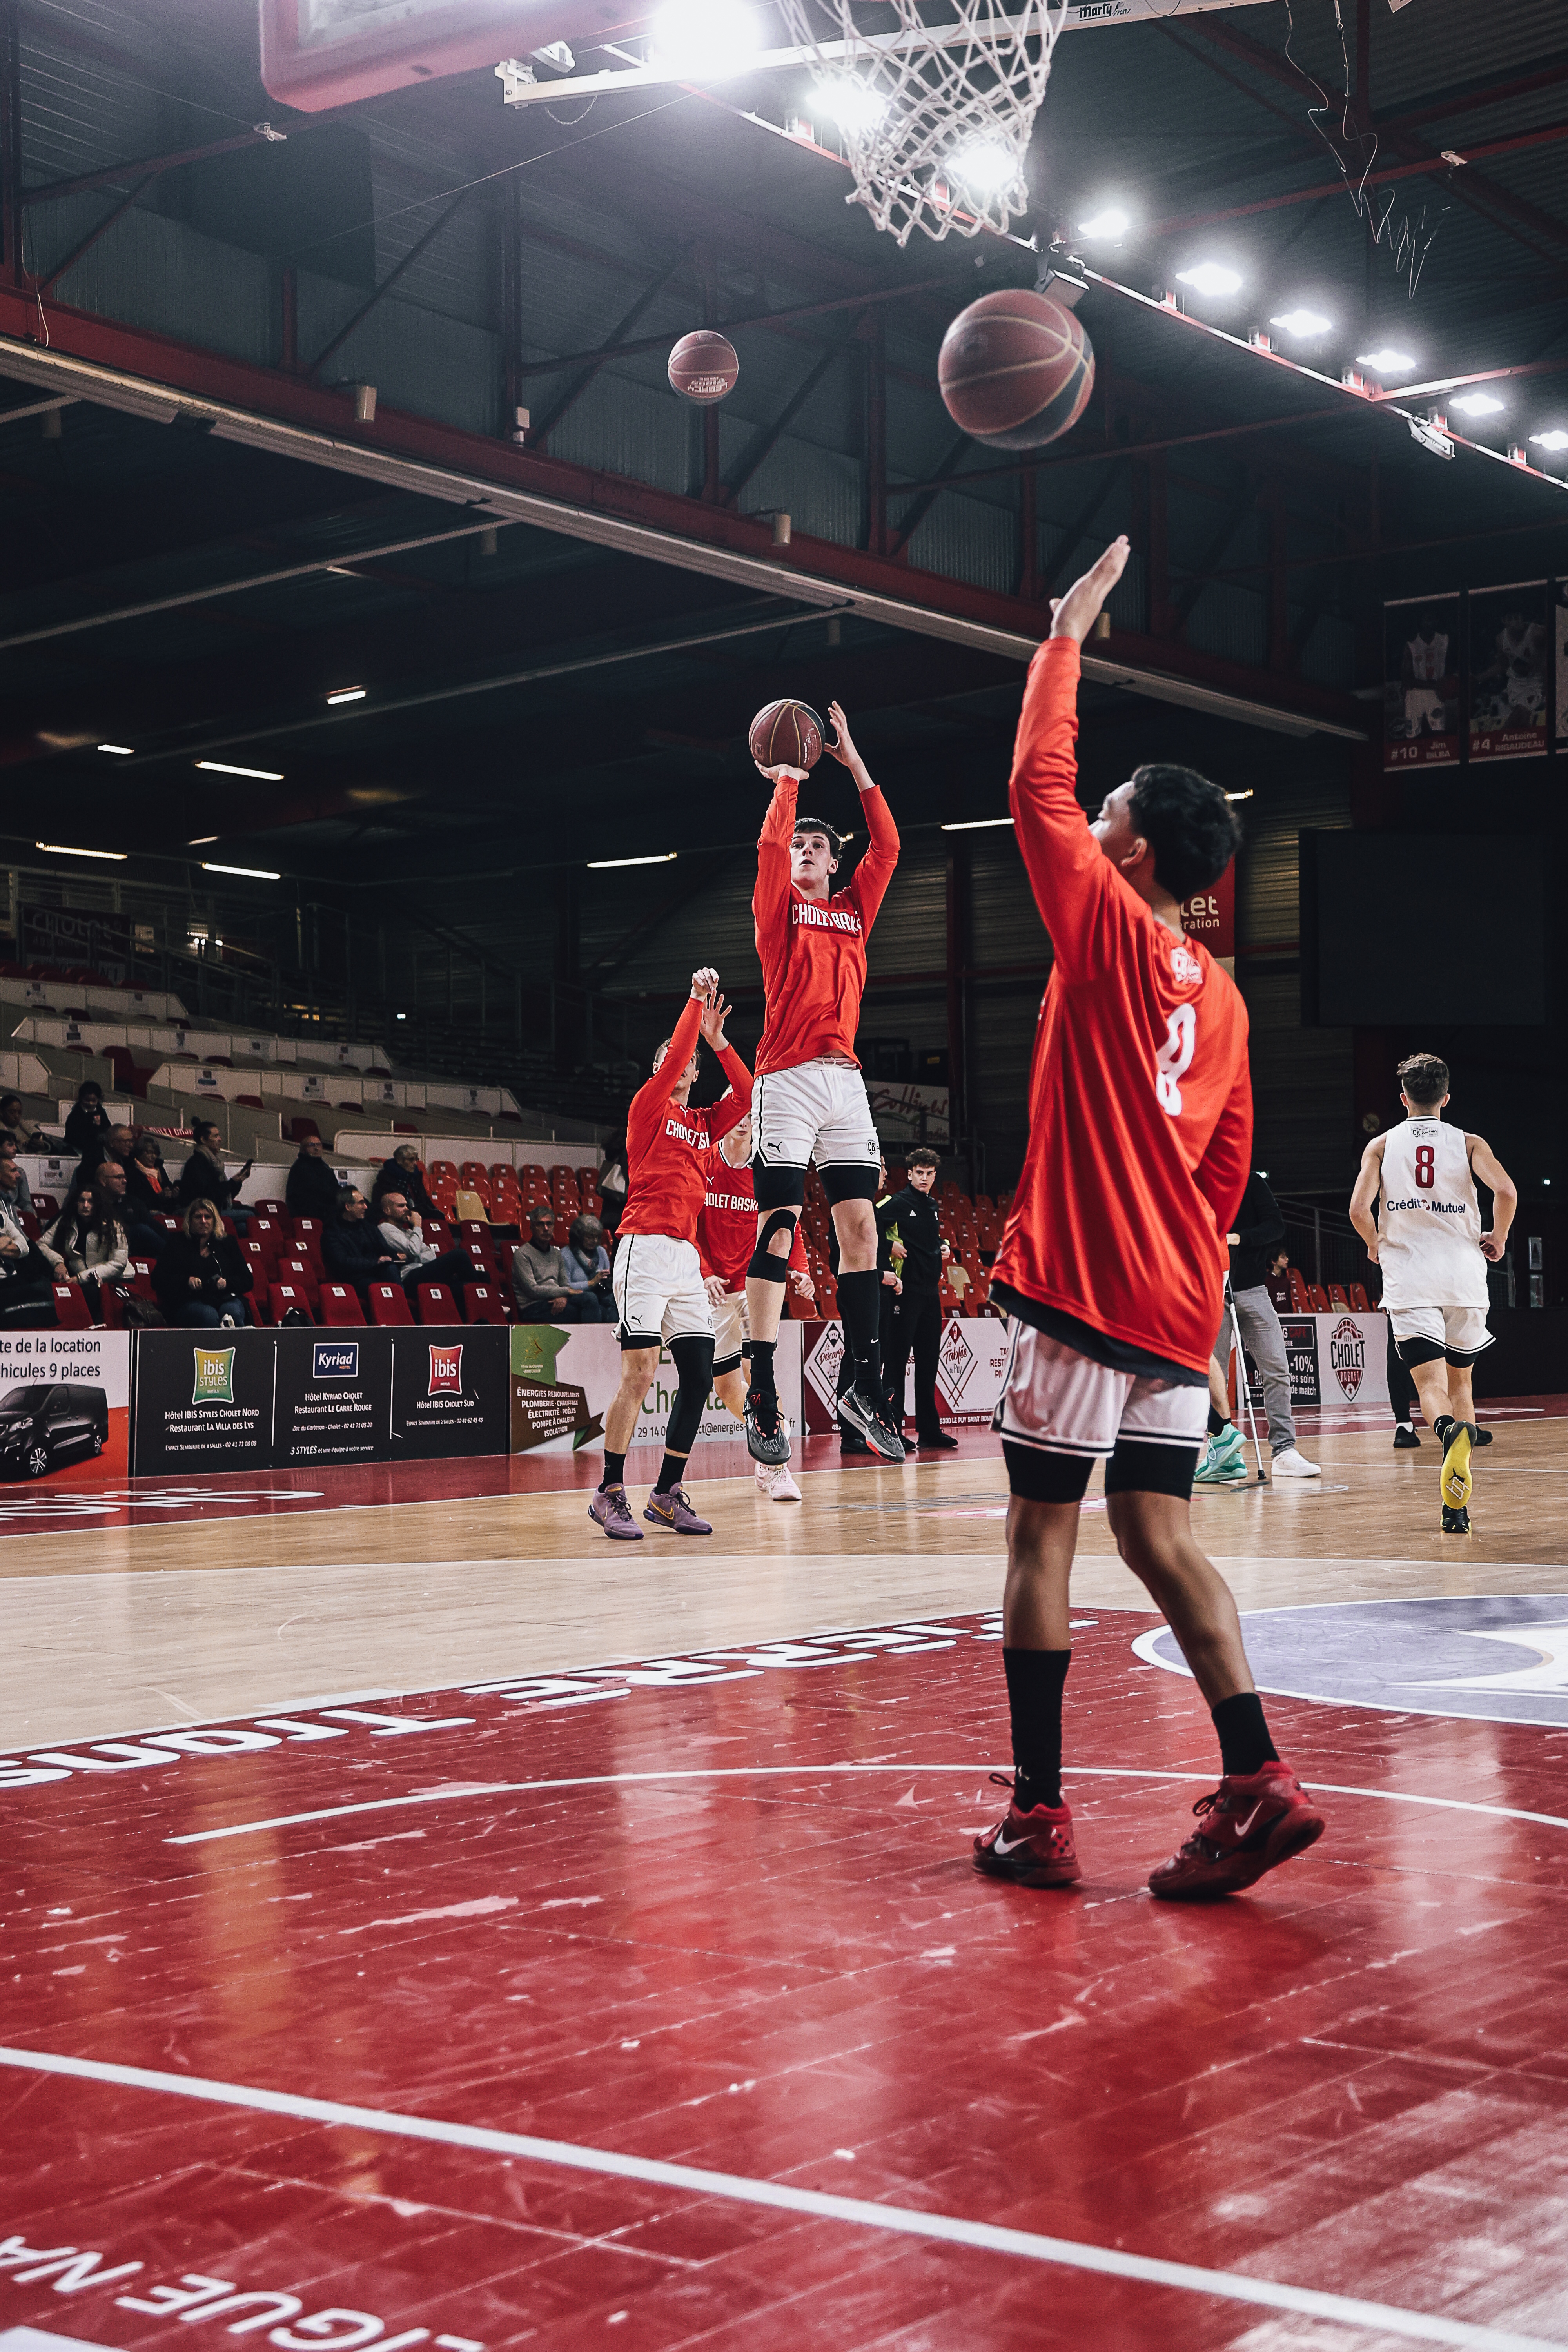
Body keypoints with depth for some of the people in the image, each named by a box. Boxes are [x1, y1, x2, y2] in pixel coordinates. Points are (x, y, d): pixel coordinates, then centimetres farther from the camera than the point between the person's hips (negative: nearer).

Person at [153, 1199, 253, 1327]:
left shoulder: (228, 1243, 25)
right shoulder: (177, 1244, 21)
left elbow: (247, 1280, 18)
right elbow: (158, 1279, 11)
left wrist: (227, 1283, -4)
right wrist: (187, 1281, -7)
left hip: (225, 1298, 2)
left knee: (233, 1312, -37)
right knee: (209, 1316, -39)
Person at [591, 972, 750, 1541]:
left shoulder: (705, 1125, 20)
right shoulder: (648, 1108, 5)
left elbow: (748, 1096, 8)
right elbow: (672, 1059, -10)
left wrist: (716, 1038, 5)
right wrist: (695, 1000, -6)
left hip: (687, 1256, 7)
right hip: (646, 1249, -7)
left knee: (699, 1377, 2)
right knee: (639, 1373, -14)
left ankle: (667, 1494, 10)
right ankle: (610, 1494, -9)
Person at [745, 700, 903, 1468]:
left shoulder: (854, 909, 20)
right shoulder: (778, 907, 9)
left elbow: (887, 845, 13)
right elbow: (771, 843, -6)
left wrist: (854, 762, 15)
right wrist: (788, 776, 4)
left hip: (845, 1080, 5)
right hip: (788, 1079, -4)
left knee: (860, 1225, 0)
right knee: (777, 1229, -9)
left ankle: (865, 1388, 4)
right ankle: (762, 1394, -9)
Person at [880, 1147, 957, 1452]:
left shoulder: (932, 1207, 16)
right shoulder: (899, 1202, -7)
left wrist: (943, 1247, 12)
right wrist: (889, 1245, -19)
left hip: (931, 1291, 8)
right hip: (906, 1289, -8)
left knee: (928, 1359, 10)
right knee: (898, 1358, -7)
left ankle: (929, 1431, 15)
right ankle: (891, 1430, -6)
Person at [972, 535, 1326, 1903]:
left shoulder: (1107, 928, -5)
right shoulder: (1219, 993, 15)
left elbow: (1039, 786, -3)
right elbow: (1228, 1171, 17)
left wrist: (1066, 638, 6)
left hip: (1079, 1288, -7)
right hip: (1178, 1303, 7)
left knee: (1041, 1534, 0)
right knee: (1159, 1535, 9)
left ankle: (1039, 1816, 3)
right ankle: (1257, 1784, -2)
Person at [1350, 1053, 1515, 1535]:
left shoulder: (1382, 1145, 6)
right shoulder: (1469, 1143, 6)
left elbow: (1359, 1210, -6)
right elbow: (1506, 1191, -10)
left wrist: (1376, 1245, 14)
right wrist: (1498, 1240, 7)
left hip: (1409, 1278, -1)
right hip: (1464, 1274, 1)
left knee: (1430, 1385, -6)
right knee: (1461, 1382, 15)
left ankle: (1451, 1431, -44)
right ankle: (1457, 1508, 10)